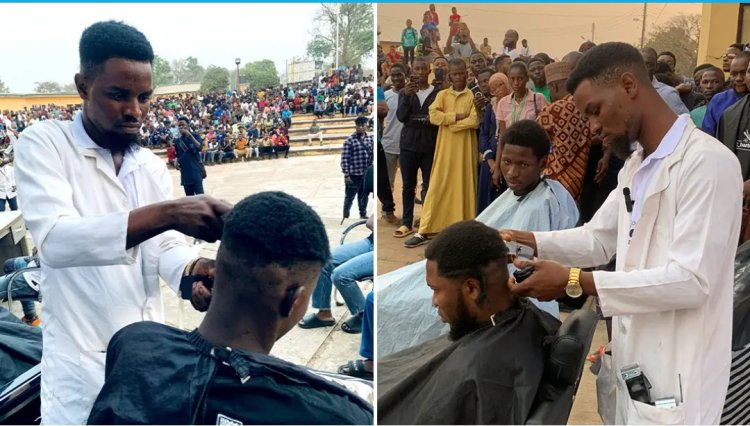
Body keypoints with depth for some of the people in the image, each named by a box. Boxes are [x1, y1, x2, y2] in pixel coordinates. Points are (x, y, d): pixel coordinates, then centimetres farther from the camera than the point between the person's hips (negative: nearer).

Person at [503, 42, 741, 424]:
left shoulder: (707, 161, -19)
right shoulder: (635, 166, 11)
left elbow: (691, 280, -25)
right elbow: (598, 238, 12)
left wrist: (574, 282, -28)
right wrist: (528, 241, -4)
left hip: (674, 377, -8)